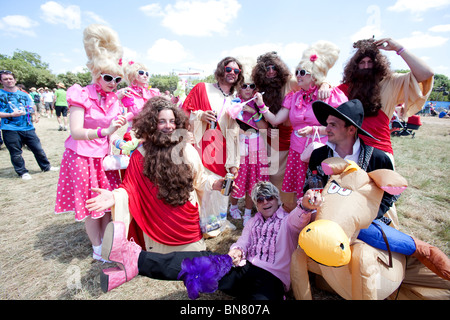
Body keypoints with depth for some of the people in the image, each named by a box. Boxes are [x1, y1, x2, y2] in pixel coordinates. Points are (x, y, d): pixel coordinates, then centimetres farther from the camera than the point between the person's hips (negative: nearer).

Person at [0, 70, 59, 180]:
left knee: (38, 149, 6)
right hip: (10, 130, -3)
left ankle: (46, 167, 22)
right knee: (16, 153, 5)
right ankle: (22, 172, 19)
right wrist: (11, 115, -16)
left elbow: (32, 108, 18)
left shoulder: (24, 94, 13)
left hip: (28, 128, 3)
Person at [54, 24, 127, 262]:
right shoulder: (81, 96, -13)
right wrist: (104, 131, -38)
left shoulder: (113, 99, 4)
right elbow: (76, 131, -24)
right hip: (83, 156, -5)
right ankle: (97, 249, 22)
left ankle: (106, 241, 28)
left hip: (104, 155, 5)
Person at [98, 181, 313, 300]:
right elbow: (243, 242, 13)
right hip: (246, 269, 3)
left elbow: (300, 219, -16)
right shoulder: (254, 221, 23)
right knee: (206, 261, -22)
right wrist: (237, 250, -13)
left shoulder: (287, 221, 8)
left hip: (271, 279, -3)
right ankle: (135, 261, -33)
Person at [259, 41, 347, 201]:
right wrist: (262, 106, -4)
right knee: (300, 196, 7)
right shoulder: (294, 97, 11)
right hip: (298, 153, 4)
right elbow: (275, 120, 5)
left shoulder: (332, 95, -2)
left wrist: (313, 129, -18)